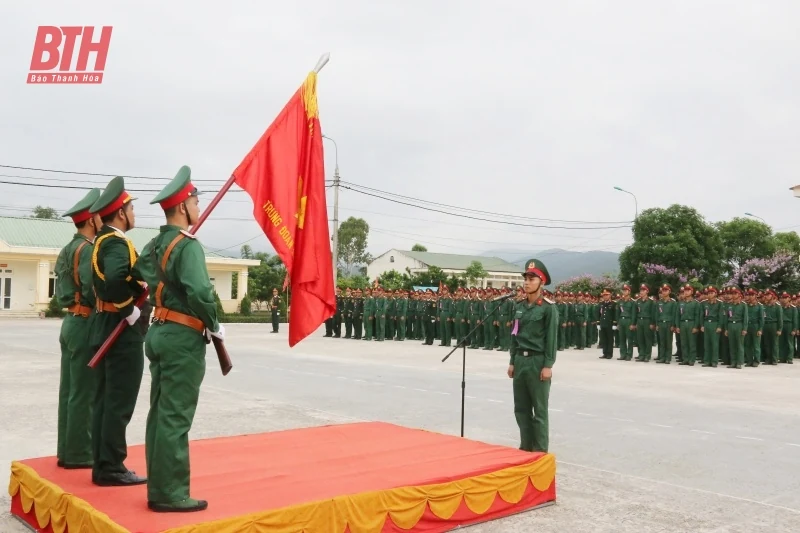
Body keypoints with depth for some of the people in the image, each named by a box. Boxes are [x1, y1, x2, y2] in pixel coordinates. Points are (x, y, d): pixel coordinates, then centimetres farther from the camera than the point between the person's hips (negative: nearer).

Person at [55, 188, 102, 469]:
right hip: (85, 325, -10)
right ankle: (79, 453, 2)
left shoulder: (66, 250, 15)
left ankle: (66, 450, 18)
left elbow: (63, 291, 16)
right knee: (84, 393, -4)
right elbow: (93, 292, -24)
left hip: (71, 322, 10)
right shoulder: (88, 249, -14)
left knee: (69, 390, 12)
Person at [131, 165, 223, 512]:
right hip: (183, 337, -9)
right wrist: (214, 326, -12)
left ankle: (158, 488, 21)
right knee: (175, 417, -4)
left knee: (160, 412, 13)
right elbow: (200, 293, -26)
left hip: (159, 332, 9)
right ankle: (170, 494, 3)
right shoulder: (188, 245, -15)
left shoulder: (153, 245, 12)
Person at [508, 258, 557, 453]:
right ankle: (526, 447, 23)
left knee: (539, 410, 1)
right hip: (520, 360, 6)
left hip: (538, 361, -6)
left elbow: (551, 338, -11)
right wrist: (512, 362, 11)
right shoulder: (519, 307, 10)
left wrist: (548, 366, -15)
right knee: (521, 408, 12)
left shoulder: (548, 307, -9)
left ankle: (540, 451, 9)